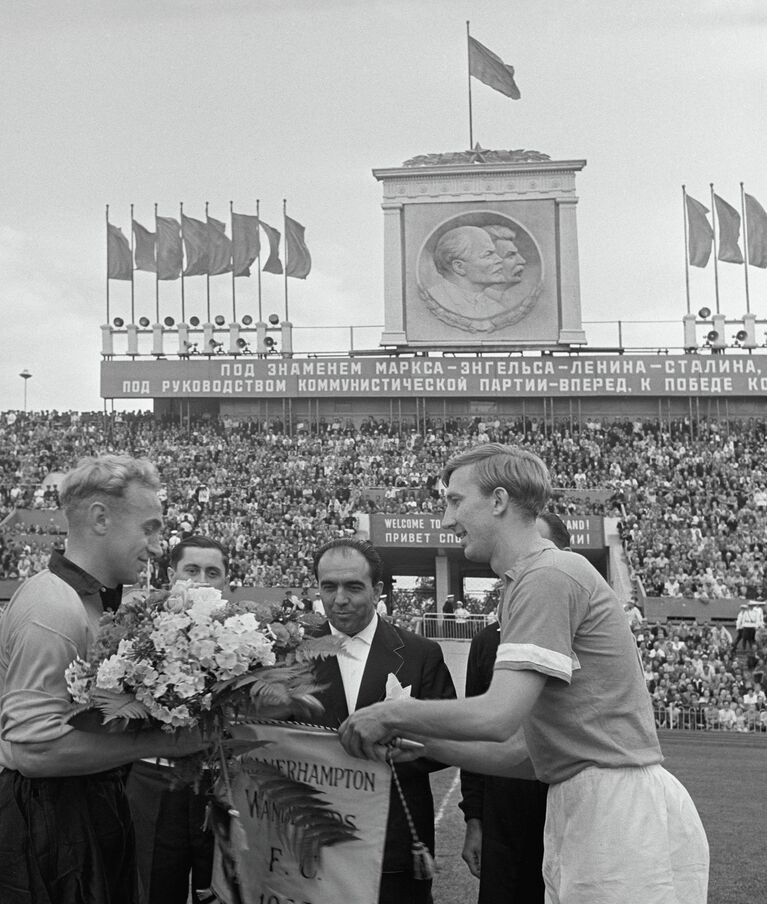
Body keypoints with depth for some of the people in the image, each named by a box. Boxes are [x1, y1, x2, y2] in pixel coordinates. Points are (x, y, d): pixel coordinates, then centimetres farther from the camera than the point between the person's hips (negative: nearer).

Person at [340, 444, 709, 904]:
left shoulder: (548, 576, -13)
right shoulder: (534, 579, 19)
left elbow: (498, 717, -21)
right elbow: (520, 749, 18)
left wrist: (393, 714, -8)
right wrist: (421, 741, 12)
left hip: (620, 809, -9)